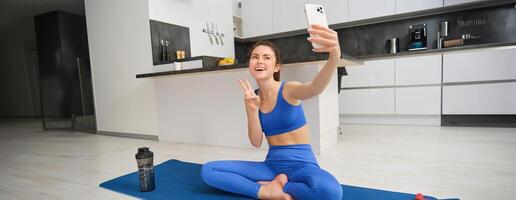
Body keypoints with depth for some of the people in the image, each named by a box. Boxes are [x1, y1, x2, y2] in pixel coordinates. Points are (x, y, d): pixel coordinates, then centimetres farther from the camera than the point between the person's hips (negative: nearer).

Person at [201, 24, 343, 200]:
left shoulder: (288, 90, -10)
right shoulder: (254, 97, 3)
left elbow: (315, 89, -35)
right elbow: (256, 142, -1)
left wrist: (334, 57, -56)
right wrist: (252, 109, -16)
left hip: (302, 165, -3)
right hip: (272, 165, 4)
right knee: (208, 170, -9)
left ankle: (269, 185, -12)